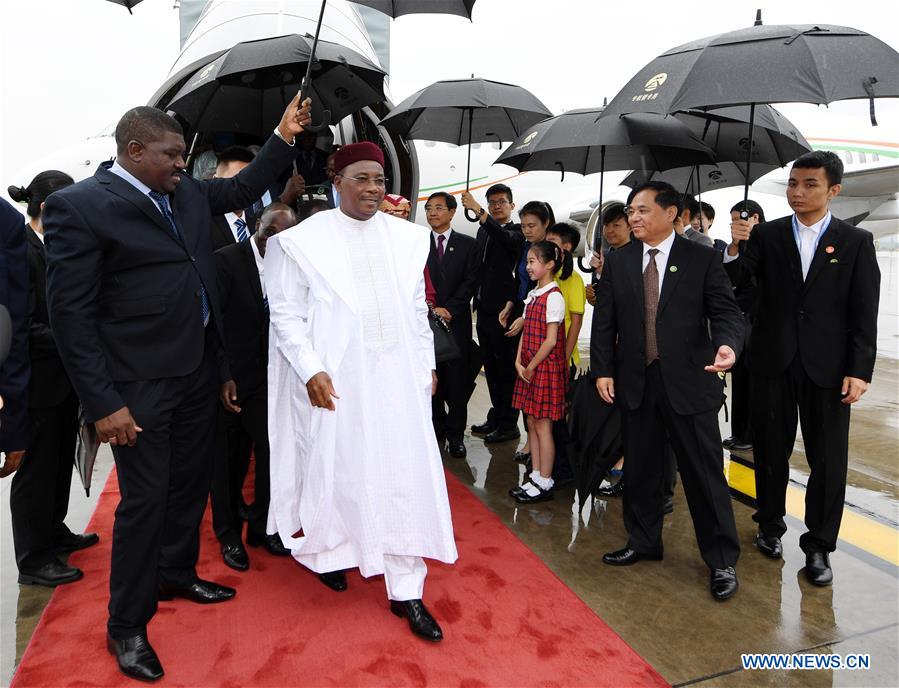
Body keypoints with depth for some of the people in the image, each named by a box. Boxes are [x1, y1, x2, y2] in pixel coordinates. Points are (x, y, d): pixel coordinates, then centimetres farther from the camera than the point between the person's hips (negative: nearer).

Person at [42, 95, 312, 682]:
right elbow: (71, 312, -15)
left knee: (191, 482, 19)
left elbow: (244, 188, 25)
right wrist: (104, 403, -17)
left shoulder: (188, 193, 8)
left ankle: (176, 575, 43)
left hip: (198, 369, 7)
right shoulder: (78, 205, -13)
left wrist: (285, 137, 12)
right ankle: (127, 626, 25)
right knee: (145, 498, 3)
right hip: (141, 386, -7)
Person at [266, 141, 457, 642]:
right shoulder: (303, 240, -3)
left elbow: (418, 309, 12)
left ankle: (406, 591, 15)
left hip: (398, 378, 3)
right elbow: (287, 314, -4)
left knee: (407, 474, 3)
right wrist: (311, 370, -13)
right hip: (335, 380, -2)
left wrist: (428, 364, 11)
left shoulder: (408, 238, 7)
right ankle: (330, 552, 41)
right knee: (335, 469, 12)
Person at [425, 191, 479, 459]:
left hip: (457, 322, -1)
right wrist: (432, 310, -9)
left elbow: (470, 283, 0)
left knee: (457, 381, 0)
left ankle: (456, 435, 9)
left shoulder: (467, 245, 7)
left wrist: (449, 310, -9)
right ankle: (437, 430, 15)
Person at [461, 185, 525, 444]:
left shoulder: (517, 231, -6)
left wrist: (478, 211, -39)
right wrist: (476, 300, 13)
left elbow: (506, 238, -30)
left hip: (504, 310, -7)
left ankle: (509, 424, 10)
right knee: (491, 367, 15)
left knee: (506, 367, 1)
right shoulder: (484, 230, 15)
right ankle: (496, 416, 28)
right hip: (484, 309, 8)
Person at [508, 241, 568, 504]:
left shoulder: (553, 296, -14)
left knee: (542, 425, 0)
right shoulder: (533, 295, 11)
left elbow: (551, 341, -17)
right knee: (532, 423, 13)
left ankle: (545, 483, 10)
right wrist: (519, 362, 0)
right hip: (528, 368, 8)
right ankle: (535, 477, 23)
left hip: (546, 367, -8)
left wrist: (531, 367, -13)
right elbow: (526, 333, 11)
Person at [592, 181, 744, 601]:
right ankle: (643, 543, 34)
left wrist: (727, 344, -26)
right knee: (640, 468, 15)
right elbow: (604, 322, 7)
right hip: (635, 381, 3)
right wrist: (602, 370, 0)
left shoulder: (703, 260, -1)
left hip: (689, 383, -3)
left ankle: (722, 560, 20)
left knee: (705, 472, 3)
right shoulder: (617, 263, 7)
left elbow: (726, 312, -5)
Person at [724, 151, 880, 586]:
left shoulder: (856, 242, 2)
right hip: (772, 363, 1)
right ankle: (771, 525, 31)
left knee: (828, 460, 5)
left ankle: (819, 546, 20)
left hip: (827, 368, 0)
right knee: (770, 451, 12)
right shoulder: (765, 236, 4)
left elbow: (864, 314, -1)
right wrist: (735, 247, -23)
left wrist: (860, 370, -8)